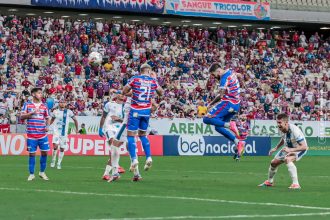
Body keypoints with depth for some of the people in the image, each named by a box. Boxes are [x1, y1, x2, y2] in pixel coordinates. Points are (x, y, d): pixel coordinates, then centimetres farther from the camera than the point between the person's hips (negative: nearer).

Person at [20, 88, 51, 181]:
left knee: (44, 152, 1)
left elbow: (47, 118, 15)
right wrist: (32, 113, -16)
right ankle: (31, 174, 10)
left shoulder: (44, 106, 9)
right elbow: (22, 117, -2)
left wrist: (47, 126, -4)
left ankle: (42, 172, 17)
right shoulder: (27, 105, 2)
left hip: (42, 134, 2)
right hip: (31, 134, -2)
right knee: (31, 154, 0)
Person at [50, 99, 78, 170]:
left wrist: (77, 129, 8)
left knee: (62, 149, 3)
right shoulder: (55, 111, 3)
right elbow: (52, 120, 18)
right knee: (55, 146, -18)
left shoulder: (68, 112, -1)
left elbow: (75, 120, 9)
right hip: (56, 131, -1)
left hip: (64, 133, 1)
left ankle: (59, 163, 16)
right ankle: (53, 161, 0)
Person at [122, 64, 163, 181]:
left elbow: (124, 92, 1)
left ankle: (134, 159, -12)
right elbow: (160, 93, 18)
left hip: (135, 110, -3)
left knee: (131, 135, 0)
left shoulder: (134, 79, -4)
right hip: (147, 111, 3)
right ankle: (148, 157, 5)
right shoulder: (153, 81, 2)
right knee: (143, 135, 18)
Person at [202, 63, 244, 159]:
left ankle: (229, 124, -28)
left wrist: (211, 104, -8)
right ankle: (237, 142, 2)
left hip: (228, 103, -9)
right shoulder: (230, 72, 12)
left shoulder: (225, 78, -15)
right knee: (218, 127, 12)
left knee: (206, 119, -13)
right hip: (236, 105, 9)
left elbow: (221, 95, -20)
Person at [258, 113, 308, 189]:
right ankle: (269, 182, 42)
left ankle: (296, 184, -33)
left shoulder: (294, 131, -37)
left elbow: (304, 147, -39)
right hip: (288, 148, 8)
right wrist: (276, 148, 9)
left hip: (299, 149, -8)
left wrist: (290, 150, -47)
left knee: (287, 159, -36)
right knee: (274, 162, 11)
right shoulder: (281, 129, -14)